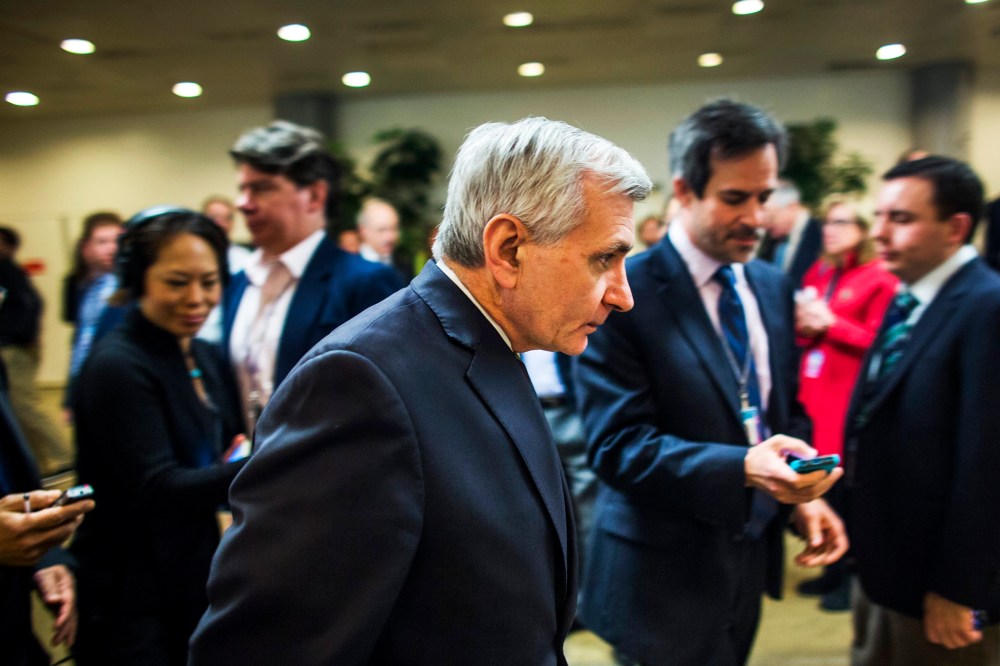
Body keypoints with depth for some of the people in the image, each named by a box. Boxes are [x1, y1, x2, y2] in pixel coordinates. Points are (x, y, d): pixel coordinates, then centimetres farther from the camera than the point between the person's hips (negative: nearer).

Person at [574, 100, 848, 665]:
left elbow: (788, 408, 13)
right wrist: (743, 469, -33)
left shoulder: (773, 286, 4)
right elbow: (617, 446, -22)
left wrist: (803, 495, -3)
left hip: (752, 554, 7)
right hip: (666, 576, -7)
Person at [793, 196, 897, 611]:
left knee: (844, 489, 1)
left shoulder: (879, 279, -6)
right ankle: (833, 570, 26)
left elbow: (879, 342, -11)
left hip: (850, 399, -6)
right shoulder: (817, 273, 14)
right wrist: (803, 325, -1)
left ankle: (850, 580, 18)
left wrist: (829, 324, -15)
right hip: (814, 394, 6)